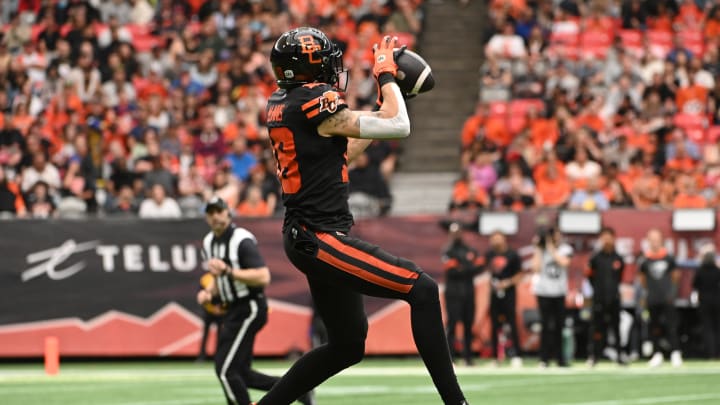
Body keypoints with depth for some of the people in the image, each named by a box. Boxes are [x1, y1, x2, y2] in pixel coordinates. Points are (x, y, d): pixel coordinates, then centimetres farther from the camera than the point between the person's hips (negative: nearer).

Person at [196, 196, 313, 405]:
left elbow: (263, 277, -25)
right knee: (241, 374, 10)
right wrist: (208, 292, 5)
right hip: (233, 310, 9)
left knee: (225, 370, -13)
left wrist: (227, 271, -31)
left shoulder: (242, 241, -16)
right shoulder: (209, 243, 11)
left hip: (249, 309, -9)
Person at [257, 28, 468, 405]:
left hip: (305, 236, 10)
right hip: (321, 237, -10)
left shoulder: (280, 103, 12)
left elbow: (339, 153, 23)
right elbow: (399, 127, -14)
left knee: (347, 346, 18)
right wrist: (386, 74, 1)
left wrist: (384, 101, 19)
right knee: (423, 290, -13)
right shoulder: (314, 103, -15)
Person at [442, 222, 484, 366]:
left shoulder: (471, 251, 14)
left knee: (468, 325, 6)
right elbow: (451, 271, -14)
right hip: (453, 293, -5)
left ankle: (468, 356, 12)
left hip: (469, 293, 5)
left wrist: (462, 270, -12)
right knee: (452, 323, -11)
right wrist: (468, 270, -9)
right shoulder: (448, 252, -1)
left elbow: (479, 267, 0)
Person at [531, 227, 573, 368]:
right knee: (546, 325, -5)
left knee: (559, 325, 6)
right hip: (544, 292, -2)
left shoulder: (565, 249, 5)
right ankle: (544, 359, -2)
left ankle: (559, 357, 13)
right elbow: (536, 268, -10)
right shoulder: (541, 250, 2)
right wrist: (538, 248, -8)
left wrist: (551, 248, -11)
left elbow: (564, 262, -15)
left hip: (559, 292, 2)